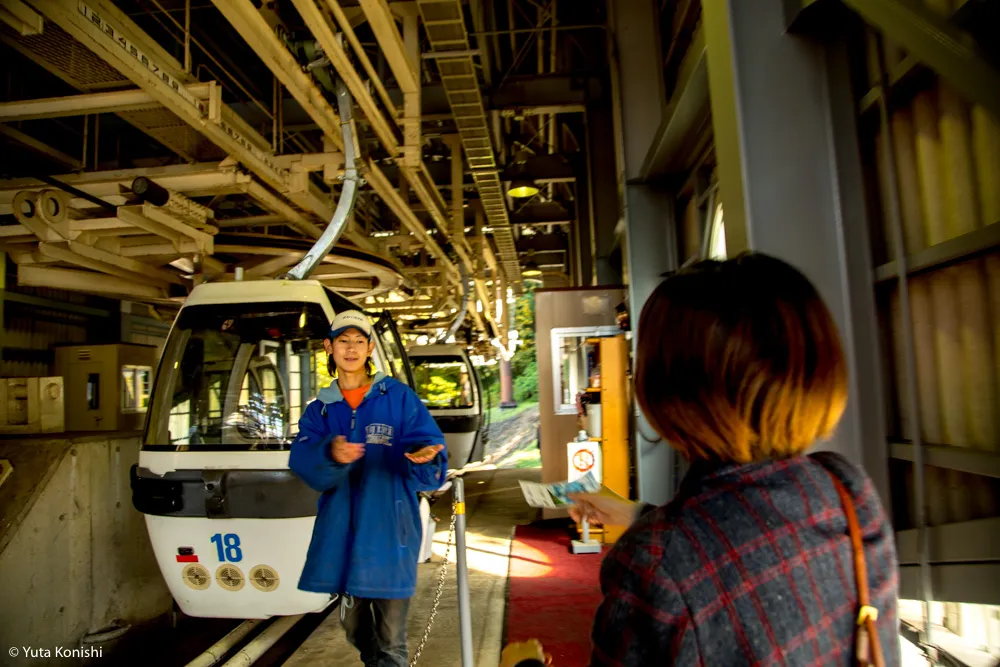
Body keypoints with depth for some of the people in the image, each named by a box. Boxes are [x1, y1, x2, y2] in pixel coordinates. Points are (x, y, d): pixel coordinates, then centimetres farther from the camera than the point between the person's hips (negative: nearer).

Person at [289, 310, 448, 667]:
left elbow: (431, 458, -7)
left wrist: (424, 458, -30)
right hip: (341, 535, 4)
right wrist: (331, 455, -29)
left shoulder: (399, 398, -1)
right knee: (356, 629, 20)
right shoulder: (320, 410, 8)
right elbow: (303, 463, -8)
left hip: (388, 533, -3)